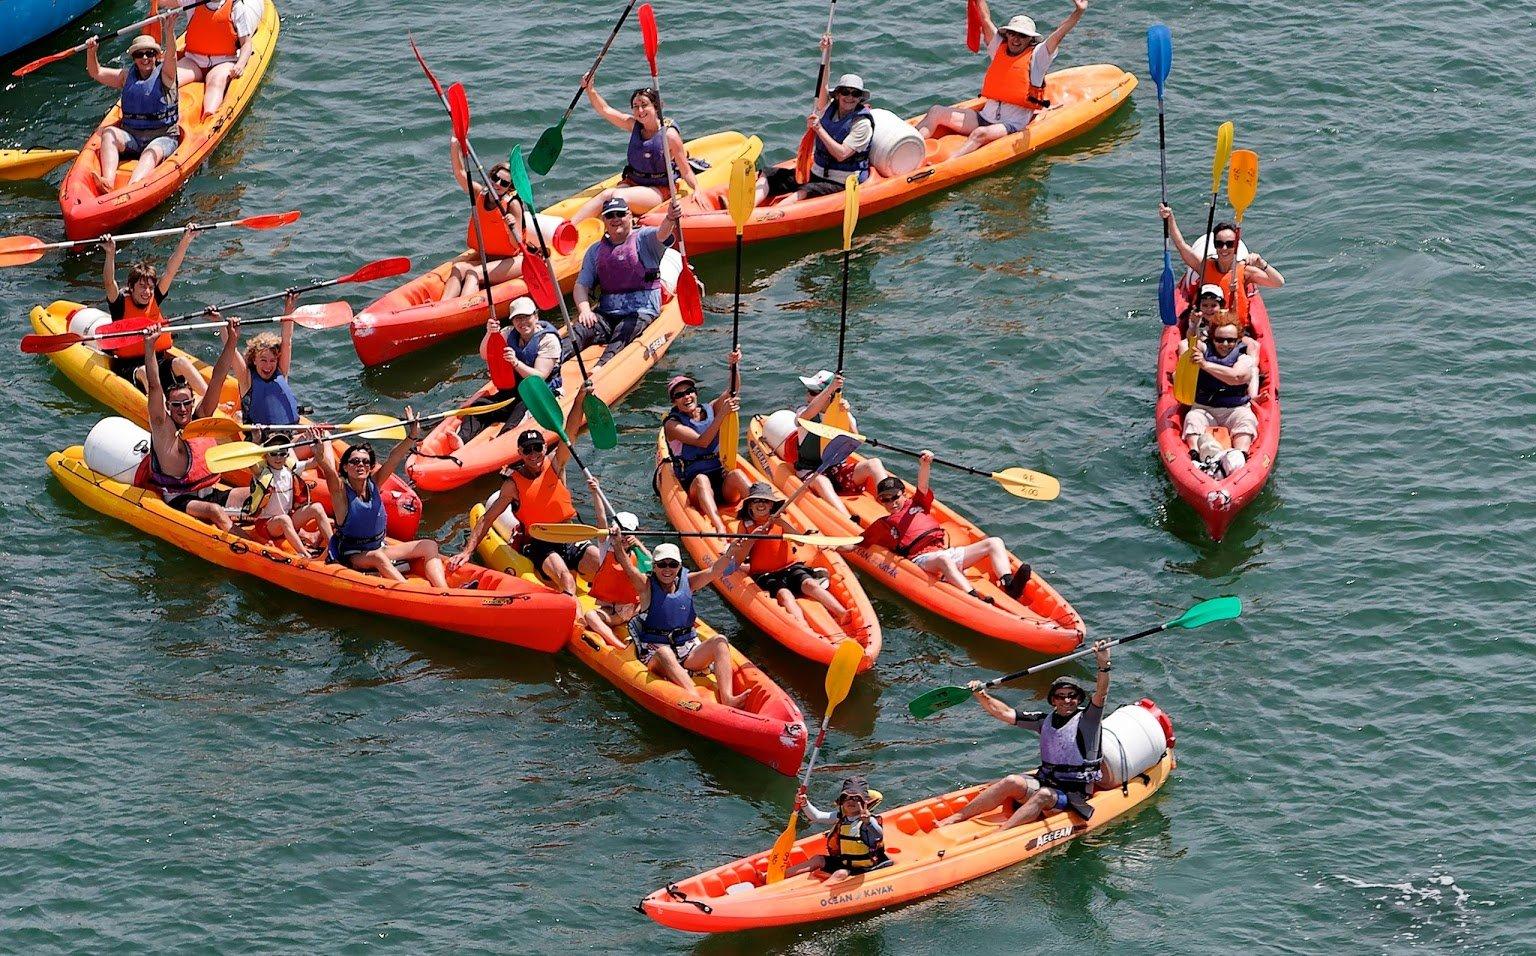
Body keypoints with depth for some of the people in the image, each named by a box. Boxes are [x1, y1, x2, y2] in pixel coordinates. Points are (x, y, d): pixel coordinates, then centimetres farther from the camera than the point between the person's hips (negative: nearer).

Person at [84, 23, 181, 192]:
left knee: (151, 153, -34)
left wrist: (170, 33, -37)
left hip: (163, 137, -4)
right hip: (130, 136, 4)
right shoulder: (126, 76, 16)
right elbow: (96, 73, 13)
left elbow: (171, 57, -17)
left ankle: (131, 188, -64)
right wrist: (91, 52, -7)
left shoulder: (165, 75, 3)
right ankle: (108, 181, -47)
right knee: (109, 133, -24)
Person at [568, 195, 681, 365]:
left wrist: (670, 219, -44)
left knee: (622, 334, -33)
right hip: (607, 312, 4)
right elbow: (581, 285, 12)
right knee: (580, 329, -24)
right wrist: (584, 309, -10)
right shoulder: (595, 250, 16)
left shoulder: (643, 238, 4)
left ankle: (601, 367, -58)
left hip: (642, 311, -4)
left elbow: (661, 234, -19)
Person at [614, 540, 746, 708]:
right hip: (654, 655, -4)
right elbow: (628, 567, -17)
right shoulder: (646, 586, 1)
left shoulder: (687, 583, 11)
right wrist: (618, 545, -35)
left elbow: (714, 571, -2)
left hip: (688, 651, 4)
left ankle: (727, 698, -40)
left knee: (719, 641, -20)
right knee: (665, 653, -38)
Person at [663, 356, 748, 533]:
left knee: (736, 474, -28)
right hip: (693, 489, -3)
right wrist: (722, 414, -25)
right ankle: (719, 528, -59)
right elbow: (702, 441, -17)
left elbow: (732, 391, -4)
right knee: (702, 478, -36)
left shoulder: (709, 410, 11)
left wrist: (733, 365, -22)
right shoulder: (672, 424, -2)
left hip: (724, 483, 3)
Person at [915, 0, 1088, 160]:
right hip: (984, 118, 6)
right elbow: (986, 20, 13)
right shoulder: (999, 49, 14)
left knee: (980, 134, -38)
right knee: (936, 112, -9)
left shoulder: (1036, 57, 0)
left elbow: (1058, 35, -12)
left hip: (1013, 125, -6)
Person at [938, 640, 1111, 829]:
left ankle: (998, 834, -53)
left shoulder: (1086, 719, -2)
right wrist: (981, 696, -1)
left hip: (1072, 796, -5)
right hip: (1044, 782, 5)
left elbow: (1100, 694, -20)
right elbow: (1005, 713, 12)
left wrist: (1103, 666, -36)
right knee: (1012, 782, -21)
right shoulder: (1045, 720, 13)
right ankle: (957, 817, -25)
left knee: (1044, 795, -35)